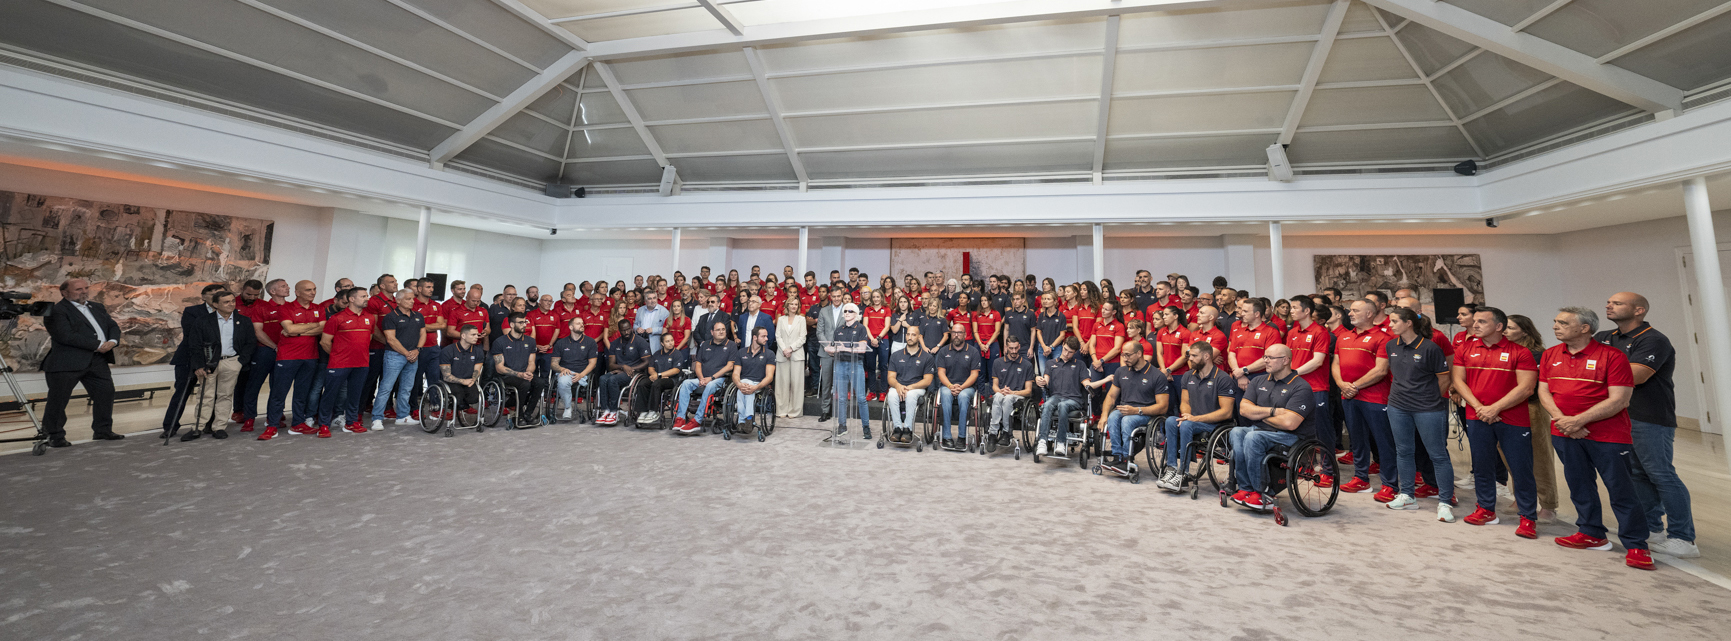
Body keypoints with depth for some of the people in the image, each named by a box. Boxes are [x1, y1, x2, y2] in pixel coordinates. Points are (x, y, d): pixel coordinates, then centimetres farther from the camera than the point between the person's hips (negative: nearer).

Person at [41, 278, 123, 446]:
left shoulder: (97, 307, 18)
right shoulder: (56, 311, -6)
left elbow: (113, 326, 14)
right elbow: (66, 336, -17)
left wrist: (112, 341, -7)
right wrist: (97, 345, -16)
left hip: (98, 360, 6)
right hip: (66, 362, -6)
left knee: (106, 393, 7)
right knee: (58, 399, 1)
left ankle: (102, 430, 18)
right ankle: (55, 436, 11)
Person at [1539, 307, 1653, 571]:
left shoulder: (1612, 356, -8)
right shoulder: (1550, 355, 8)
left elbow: (1618, 400, -13)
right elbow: (1544, 391, 6)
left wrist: (1578, 420, -18)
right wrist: (1561, 419, -9)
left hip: (1607, 434, -5)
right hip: (1565, 433, 5)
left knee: (1620, 489, 0)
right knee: (1579, 486, 14)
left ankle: (1636, 546, 11)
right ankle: (1591, 534, 27)